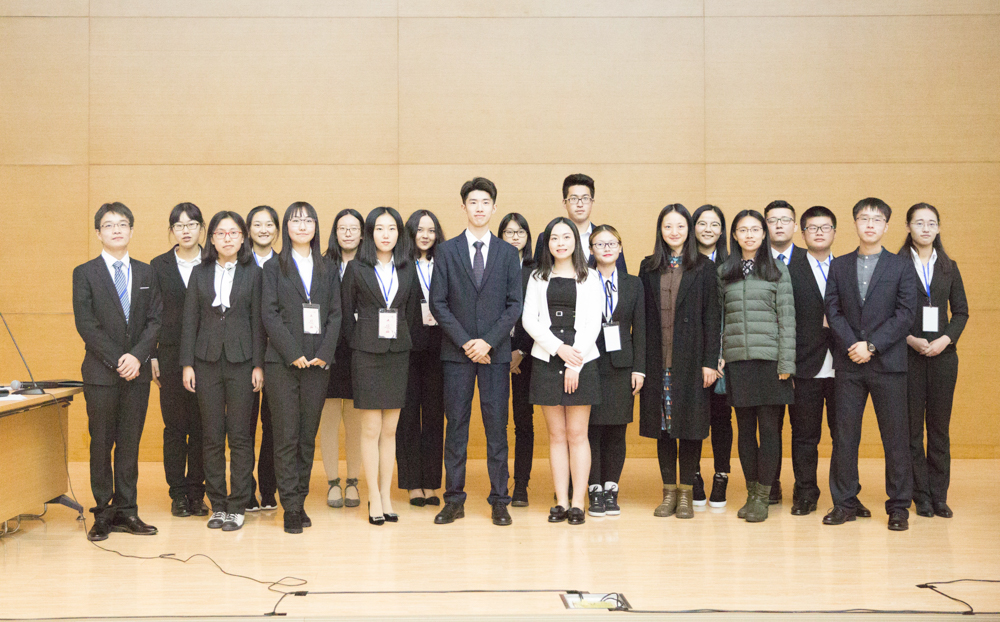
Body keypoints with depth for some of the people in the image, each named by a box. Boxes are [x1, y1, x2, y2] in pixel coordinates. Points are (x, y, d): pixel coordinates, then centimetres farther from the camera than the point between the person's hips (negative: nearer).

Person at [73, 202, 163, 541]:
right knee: (101, 445, 2)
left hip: (137, 372, 3)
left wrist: (137, 356, -10)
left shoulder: (146, 273, 11)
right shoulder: (84, 273, 1)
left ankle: (126, 510, 12)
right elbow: (85, 325, -6)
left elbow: (156, 320, 5)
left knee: (130, 443, 6)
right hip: (101, 373, -3)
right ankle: (103, 514, 10)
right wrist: (117, 360, -12)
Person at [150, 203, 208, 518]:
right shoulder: (159, 266, 7)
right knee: (174, 426, 3)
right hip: (171, 355, 0)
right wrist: (152, 356, 0)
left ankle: (196, 491, 10)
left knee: (202, 426, 1)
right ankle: (178, 493, 11)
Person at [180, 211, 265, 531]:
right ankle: (217, 504, 14)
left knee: (240, 436, 0)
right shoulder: (200, 273, 8)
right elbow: (190, 321, 7)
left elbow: (258, 321, 1)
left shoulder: (253, 273, 3)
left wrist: (259, 365, -5)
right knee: (212, 436, 5)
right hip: (207, 361, 2)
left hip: (241, 361, -2)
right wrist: (187, 364, 0)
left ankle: (238, 506, 8)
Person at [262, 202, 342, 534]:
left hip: (317, 363, 3)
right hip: (282, 362, -3)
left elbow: (335, 314, 8)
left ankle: (300, 500, 13)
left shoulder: (327, 269, 14)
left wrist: (324, 353, -7)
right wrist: (293, 354, -12)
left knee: (308, 435, 5)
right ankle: (291, 507, -1)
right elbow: (269, 314, -3)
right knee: (286, 436, -4)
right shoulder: (274, 268, 6)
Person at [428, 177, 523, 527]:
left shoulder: (508, 254, 7)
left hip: (496, 351, 0)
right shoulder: (447, 252, 5)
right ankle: (454, 500, 9)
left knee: (496, 427, 2)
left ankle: (499, 500, 9)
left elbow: (514, 304, 2)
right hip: (457, 352, 0)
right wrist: (464, 341, -8)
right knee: (456, 426, 3)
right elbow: (438, 303, 1)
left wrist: (488, 341, -9)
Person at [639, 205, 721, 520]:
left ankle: (686, 493, 10)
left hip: (690, 359, -2)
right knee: (663, 424, 6)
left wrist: (710, 361, -8)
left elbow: (712, 316, -1)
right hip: (658, 360, 2)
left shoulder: (704, 267, 2)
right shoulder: (648, 268, 9)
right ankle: (669, 491, 14)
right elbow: (641, 316, 8)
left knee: (690, 422, 1)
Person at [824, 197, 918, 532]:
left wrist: (871, 346, -12)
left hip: (888, 363, -2)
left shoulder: (901, 267, 5)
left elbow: (906, 315, -3)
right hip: (848, 364, 2)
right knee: (844, 435, 3)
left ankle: (898, 507, 8)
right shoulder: (839, 266, 11)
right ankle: (845, 502, 12)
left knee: (896, 436, 0)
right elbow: (833, 311, 5)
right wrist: (852, 346, -10)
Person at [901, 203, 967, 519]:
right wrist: (910, 339, -14)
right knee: (912, 427, 0)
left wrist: (946, 339, -6)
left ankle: (939, 496, 10)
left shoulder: (948, 267, 11)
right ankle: (921, 496, 7)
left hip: (942, 354, 3)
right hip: (908, 355, -3)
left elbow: (961, 311, 10)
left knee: (939, 427, 4)